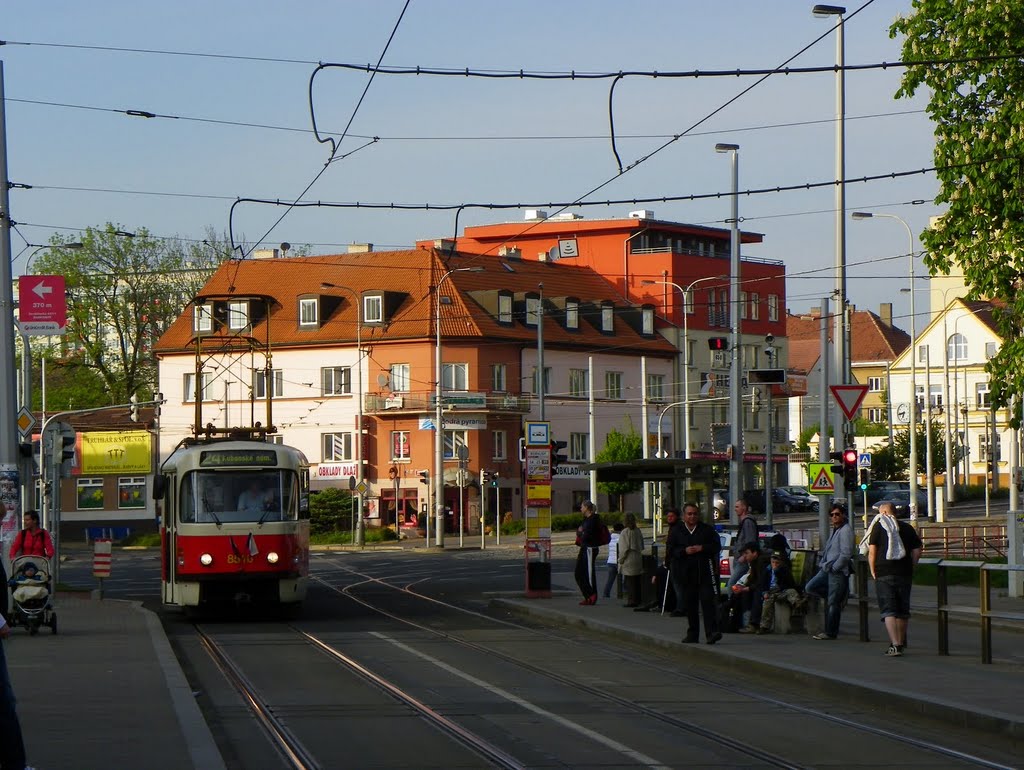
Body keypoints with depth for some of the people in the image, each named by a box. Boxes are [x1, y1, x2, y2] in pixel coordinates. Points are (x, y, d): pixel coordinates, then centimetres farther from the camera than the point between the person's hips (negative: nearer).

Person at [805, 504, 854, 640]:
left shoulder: (846, 530, -12)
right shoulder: (834, 530, 17)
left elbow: (846, 554, -19)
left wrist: (833, 567, -15)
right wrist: (823, 564, 12)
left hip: (838, 571, -10)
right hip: (828, 569, 10)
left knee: (833, 603, -4)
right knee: (810, 588, 2)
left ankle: (830, 633, 3)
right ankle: (840, 596, 12)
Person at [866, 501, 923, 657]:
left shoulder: (878, 526, -1)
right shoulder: (907, 528, 9)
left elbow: (872, 551, -5)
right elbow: (917, 551, 5)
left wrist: (873, 571, 3)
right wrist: (909, 567, 13)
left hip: (884, 573, -3)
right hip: (904, 574, 4)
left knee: (888, 610, -5)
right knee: (902, 611, 14)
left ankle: (895, 645, -18)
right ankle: (900, 643, 23)